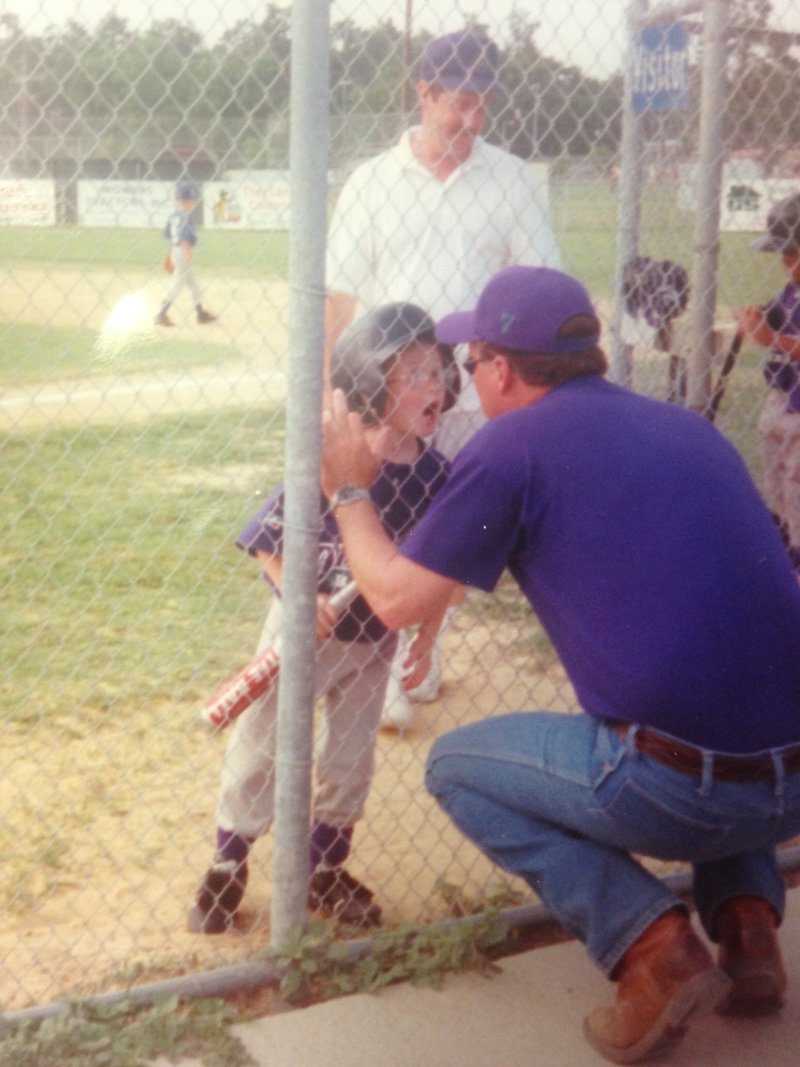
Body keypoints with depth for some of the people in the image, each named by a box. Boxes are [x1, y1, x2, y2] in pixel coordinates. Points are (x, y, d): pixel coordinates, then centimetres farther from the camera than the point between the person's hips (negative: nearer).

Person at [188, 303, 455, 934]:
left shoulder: (436, 475, -10)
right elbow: (267, 539, -17)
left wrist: (426, 638, -1)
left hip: (373, 639, 4)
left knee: (352, 761, 15)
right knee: (257, 747, 9)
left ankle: (326, 869, 36)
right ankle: (228, 868, 27)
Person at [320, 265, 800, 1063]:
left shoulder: (511, 445, -3)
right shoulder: (688, 426, 15)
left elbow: (396, 600, 3)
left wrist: (348, 490, 20)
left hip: (678, 793, -6)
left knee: (455, 766, 17)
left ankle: (648, 940, 2)